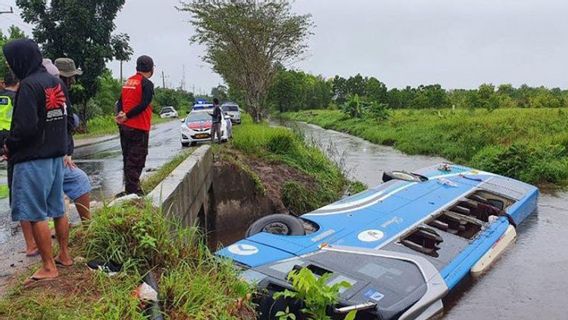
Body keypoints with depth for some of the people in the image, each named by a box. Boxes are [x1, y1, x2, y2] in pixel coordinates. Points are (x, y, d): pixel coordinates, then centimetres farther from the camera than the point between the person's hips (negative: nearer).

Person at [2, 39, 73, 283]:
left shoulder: (29, 85, -16)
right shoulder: (56, 82, 9)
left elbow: (25, 126, -22)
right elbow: (67, 117, 13)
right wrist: (56, 143, 13)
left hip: (33, 159, -8)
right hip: (56, 155, 9)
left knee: (36, 215, 0)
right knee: (57, 209, 16)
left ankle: (48, 267, 7)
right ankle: (64, 255, 28)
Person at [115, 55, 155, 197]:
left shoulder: (128, 81, 15)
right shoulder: (147, 83, -9)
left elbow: (120, 101, 10)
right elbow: (143, 105, -19)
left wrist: (121, 114, -6)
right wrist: (127, 116, -16)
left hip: (124, 126, 8)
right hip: (139, 127, -8)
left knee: (128, 158, 14)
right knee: (136, 159, -5)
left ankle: (132, 187, 23)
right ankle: (131, 190, -5)